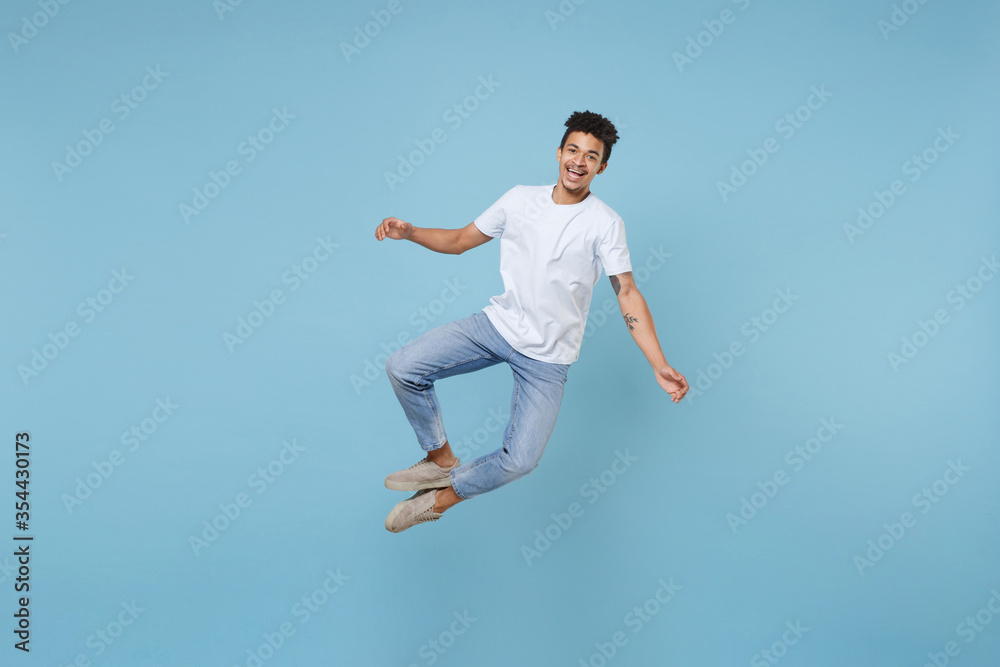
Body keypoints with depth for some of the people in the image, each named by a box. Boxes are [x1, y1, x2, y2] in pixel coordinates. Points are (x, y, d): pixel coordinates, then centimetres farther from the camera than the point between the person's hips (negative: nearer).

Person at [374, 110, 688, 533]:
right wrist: (410, 232, -8)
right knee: (402, 367, -9)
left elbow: (627, 294, -10)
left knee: (520, 460, -14)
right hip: (498, 324, 3)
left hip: (547, 357, -3)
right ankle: (441, 459, 13)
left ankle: (441, 497, 14)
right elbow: (460, 240, 10)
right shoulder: (521, 198, 2)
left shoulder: (604, 223, -8)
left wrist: (659, 365, -20)